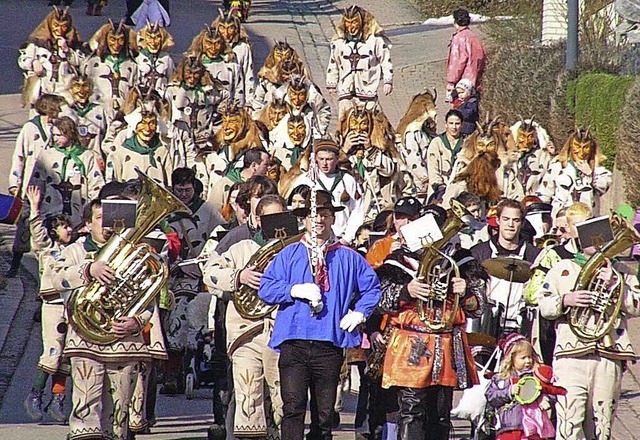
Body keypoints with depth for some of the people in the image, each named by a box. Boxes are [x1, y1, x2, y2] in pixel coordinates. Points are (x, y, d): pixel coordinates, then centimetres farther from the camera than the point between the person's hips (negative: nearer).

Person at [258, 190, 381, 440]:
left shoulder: (348, 259, 13)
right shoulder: (288, 255, 11)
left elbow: (372, 287, 21)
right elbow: (265, 288, 5)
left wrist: (359, 313, 6)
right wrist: (294, 290, -10)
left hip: (330, 344, 1)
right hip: (293, 342, -1)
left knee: (325, 411, 5)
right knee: (293, 407, -13)